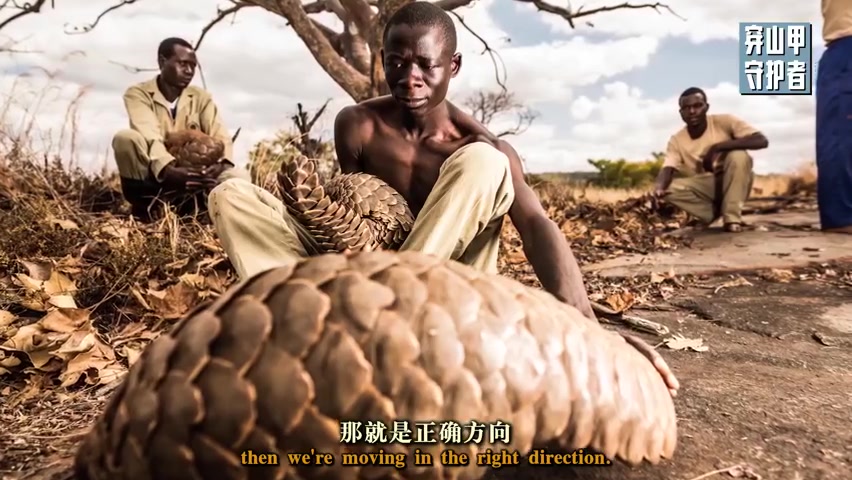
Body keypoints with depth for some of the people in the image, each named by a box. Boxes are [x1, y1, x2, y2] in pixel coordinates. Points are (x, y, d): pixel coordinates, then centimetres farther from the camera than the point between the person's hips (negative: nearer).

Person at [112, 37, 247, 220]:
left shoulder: (201, 97, 7)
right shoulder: (138, 94, -4)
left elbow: (220, 136, -7)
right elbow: (149, 137, -23)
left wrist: (220, 163, -31)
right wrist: (169, 170, -43)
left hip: (193, 176, 2)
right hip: (156, 175, -1)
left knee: (240, 178, -25)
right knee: (125, 137, -31)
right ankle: (143, 206, -15)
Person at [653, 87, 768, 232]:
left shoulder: (723, 121, -14)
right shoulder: (676, 140, -7)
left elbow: (762, 141, -24)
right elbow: (667, 169, -20)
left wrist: (716, 147, -33)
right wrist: (659, 186, -45)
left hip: (732, 184, -2)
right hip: (705, 190, 2)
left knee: (738, 155, -31)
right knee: (669, 188, -24)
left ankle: (732, 217, -22)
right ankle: (715, 213, -7)